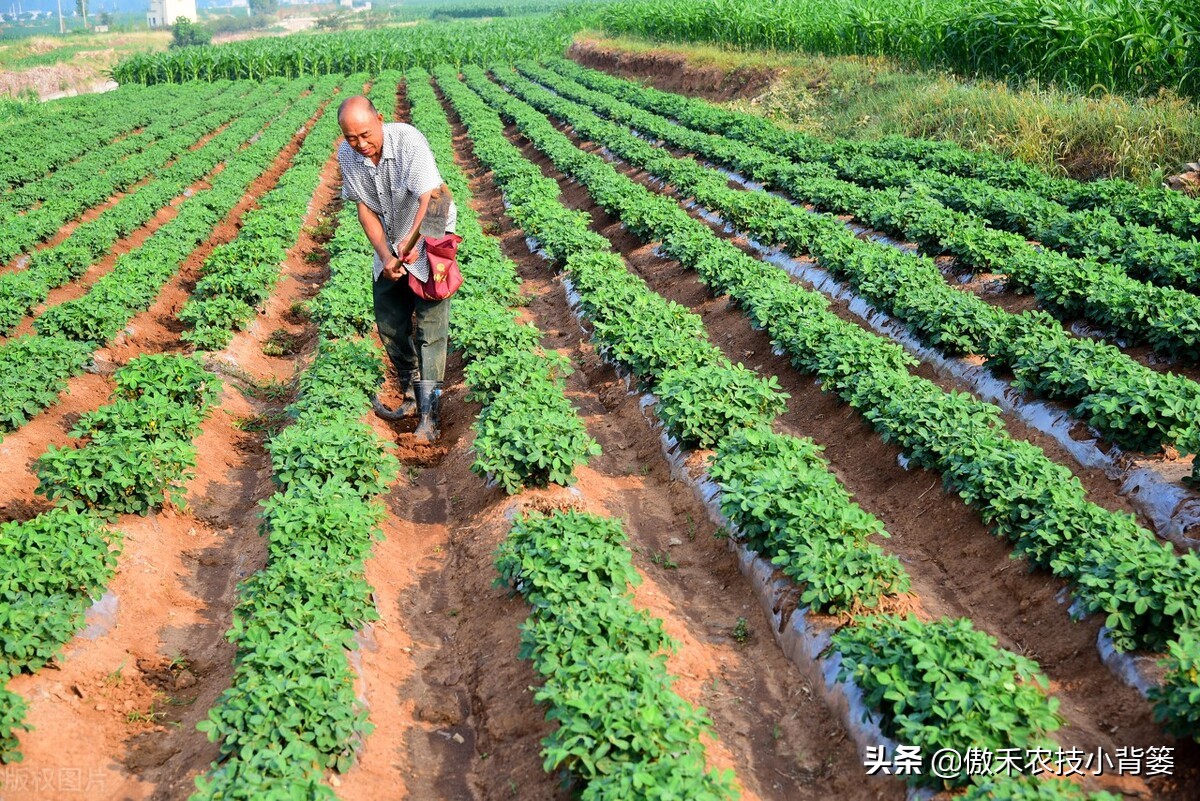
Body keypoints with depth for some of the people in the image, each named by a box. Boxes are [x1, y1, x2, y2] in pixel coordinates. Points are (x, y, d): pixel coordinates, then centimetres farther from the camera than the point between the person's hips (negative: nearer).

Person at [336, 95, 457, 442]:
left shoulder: (408, 141, -28)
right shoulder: (347, 154, -11)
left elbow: (430, 199, -37)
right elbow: (365, 208, -8)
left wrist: (412, 240, -53)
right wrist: (385, 256, -20)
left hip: (429, 235, -6)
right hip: (389, 243, 6)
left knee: (430, 324, -11)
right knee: (389, 324, 8)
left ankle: (428, 414, -10)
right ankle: (411, 394, 26)